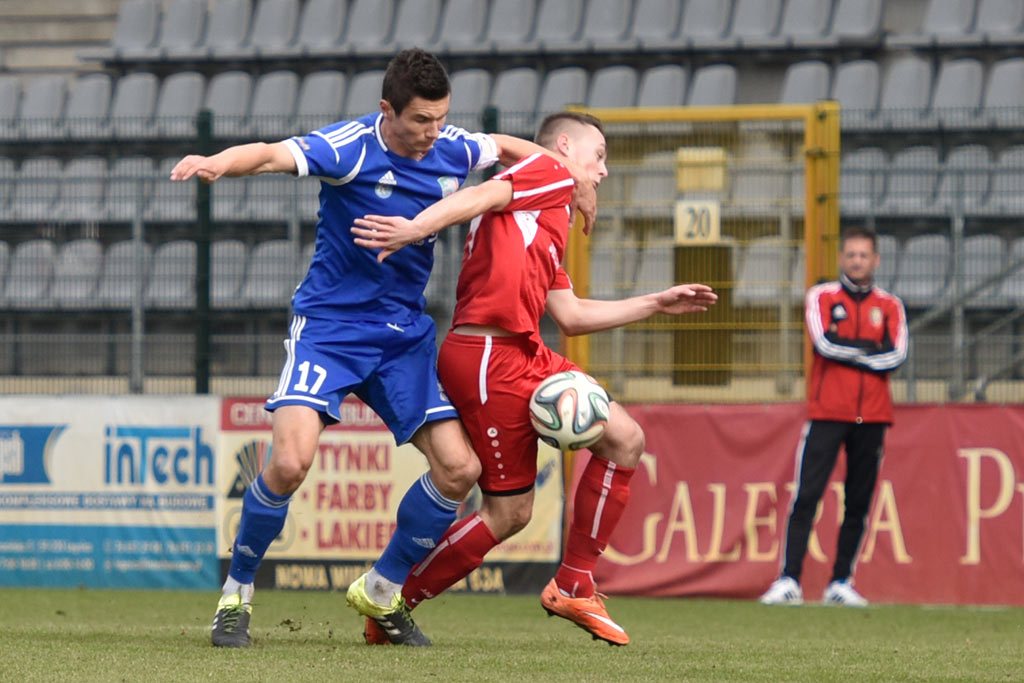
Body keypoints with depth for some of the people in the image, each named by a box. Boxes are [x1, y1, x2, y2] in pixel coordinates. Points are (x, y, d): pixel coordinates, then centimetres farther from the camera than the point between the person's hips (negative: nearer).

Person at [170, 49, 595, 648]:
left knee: (460, 468, -4)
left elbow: (508, 148, 23)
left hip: (406, 334, 6)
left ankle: (384, 591, 18)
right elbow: (272, 155, -35)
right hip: (329, 325, -6)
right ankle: (236, 594, 0)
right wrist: (216, 163, -55)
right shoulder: (351, 148, -18)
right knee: (290, 461, -23)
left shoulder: (452, 151, 0)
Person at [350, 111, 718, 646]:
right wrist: (416, 228, -34)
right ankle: (390, 603, 6)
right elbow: (482, 197, -17)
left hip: (525, 357, 10)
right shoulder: (548, 173, 2)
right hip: (487, 357, -10)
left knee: (625, 440, 4)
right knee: (509, 513, -7)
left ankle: (573, 587, 10)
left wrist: (656, 304, 36)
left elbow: (570, 315, 30)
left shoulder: (548, 221, 29)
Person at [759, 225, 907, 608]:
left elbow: (896, 357, -3)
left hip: (871, 417, 2)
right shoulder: (821, 297, 7)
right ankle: (789, 581, -13)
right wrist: (871, 348, -4)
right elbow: (824, 342, -9)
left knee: (858, 502, 1)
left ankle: (842, 583, 6)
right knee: (806, 496, -9)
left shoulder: (890, 306, 12)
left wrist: (848, 351, -8)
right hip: (827, 413, -2)